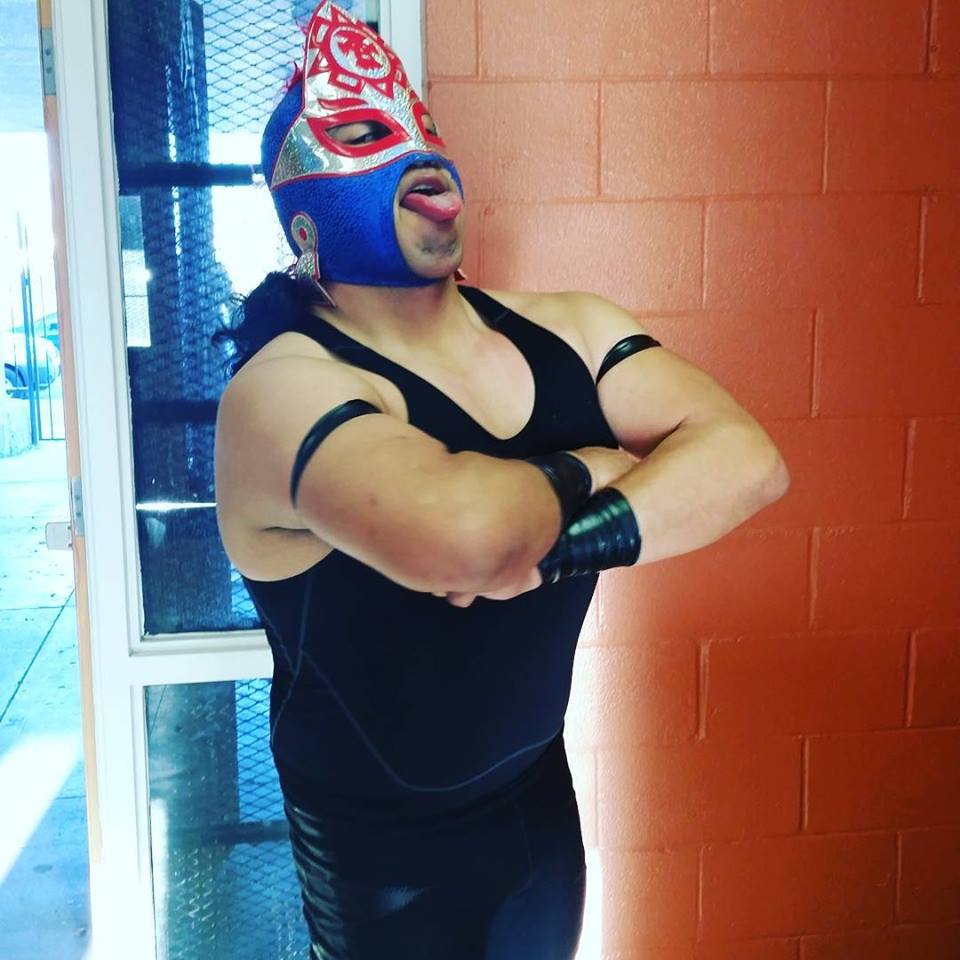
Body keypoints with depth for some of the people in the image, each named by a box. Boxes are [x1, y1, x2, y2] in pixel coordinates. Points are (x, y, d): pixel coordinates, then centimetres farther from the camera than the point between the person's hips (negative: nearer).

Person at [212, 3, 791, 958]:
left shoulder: (565, 330, -6)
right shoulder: (282, 388, -26)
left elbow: (746, 459, -16)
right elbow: (456, 533, -45)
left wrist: (553, 543, -30)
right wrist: (584, 470, -24)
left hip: (541, 794, 6)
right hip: (384, 854, -5)